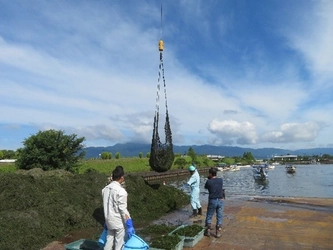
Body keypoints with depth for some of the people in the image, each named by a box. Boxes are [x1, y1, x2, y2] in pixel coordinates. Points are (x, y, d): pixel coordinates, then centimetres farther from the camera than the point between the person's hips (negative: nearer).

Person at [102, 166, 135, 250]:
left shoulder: (105, 189, 2)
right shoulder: (121, 191, -21)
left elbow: (106, 206, 9)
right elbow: (123, 210, -21)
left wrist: (107, 220, 19)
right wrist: (130, 226, -16)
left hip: (108, 220, 7)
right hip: (119, 222, -7)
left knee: (109, 242, 17)